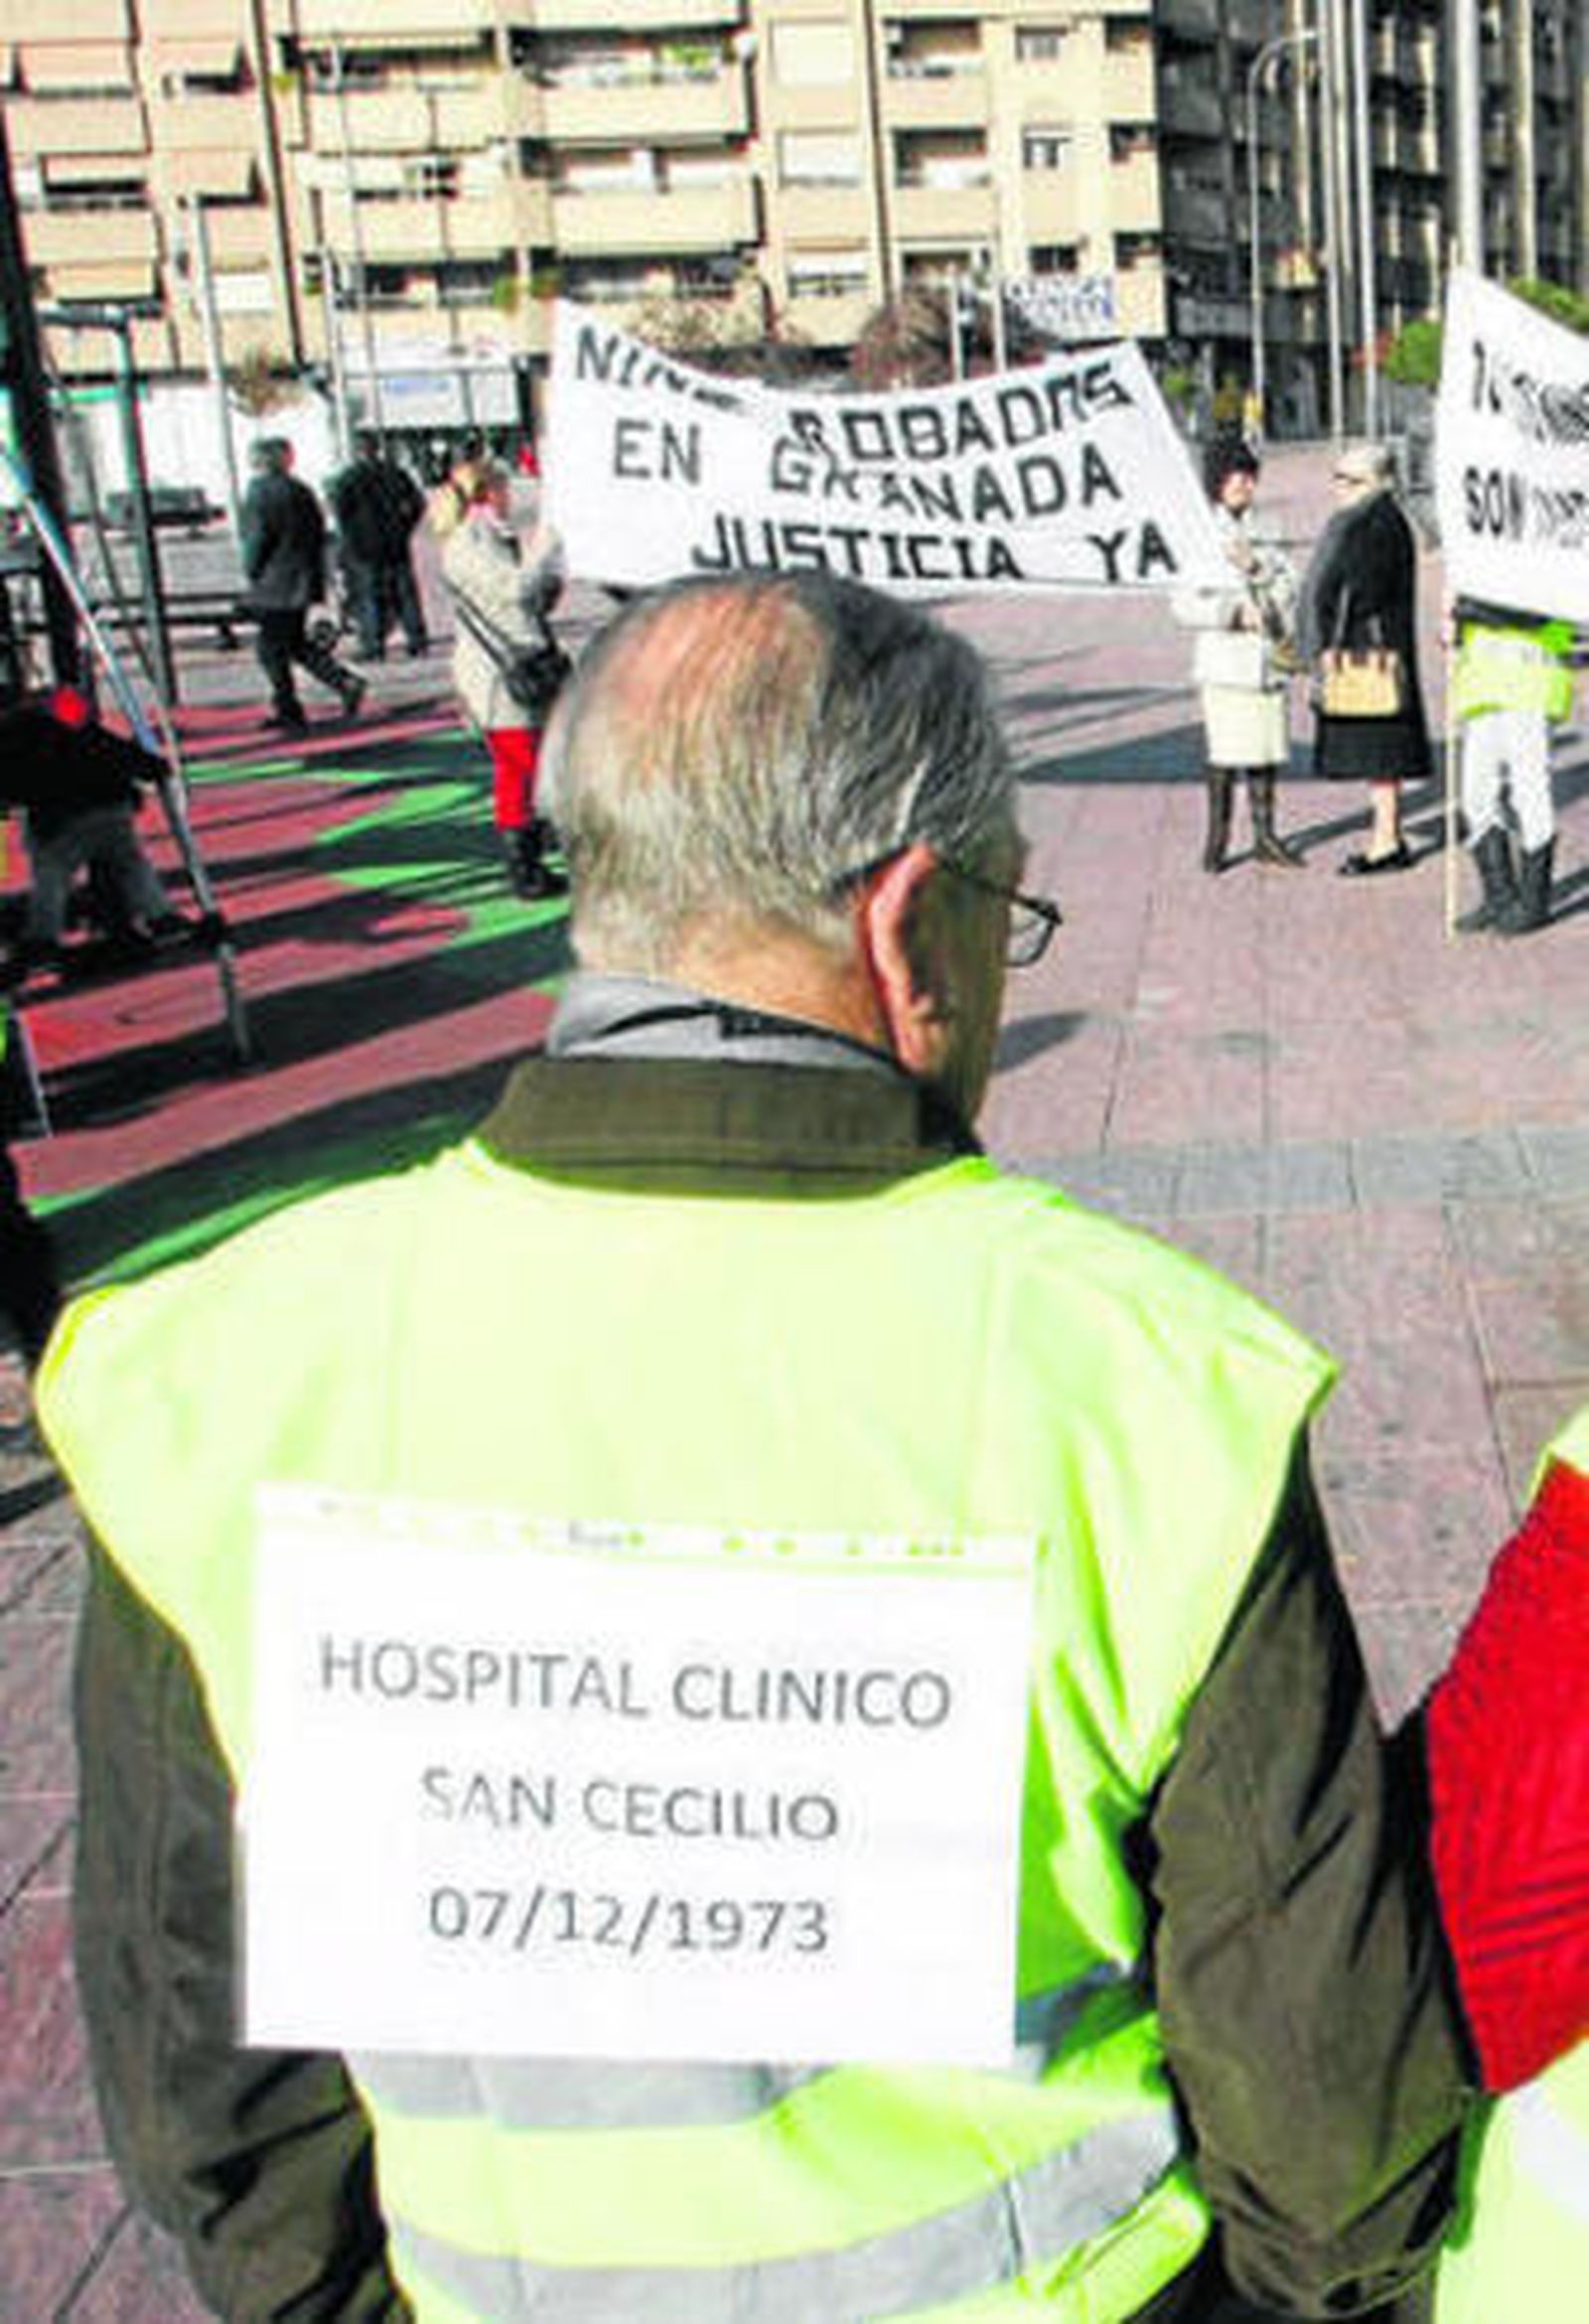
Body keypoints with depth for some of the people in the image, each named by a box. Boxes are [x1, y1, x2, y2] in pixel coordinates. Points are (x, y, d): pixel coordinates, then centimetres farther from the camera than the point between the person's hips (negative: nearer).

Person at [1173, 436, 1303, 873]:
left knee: (1266, 749, 7)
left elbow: (1289, 588, 6)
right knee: (1225, 752, -5)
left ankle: (1265, 835, 15)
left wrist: (1254, 567, -11)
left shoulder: (1261, 534, 14)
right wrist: (1234, 612, -18)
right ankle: (1217, 834, 6)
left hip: (1268, 657, 5)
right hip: (1224, 661, -4)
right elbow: (1185, 604, -9)